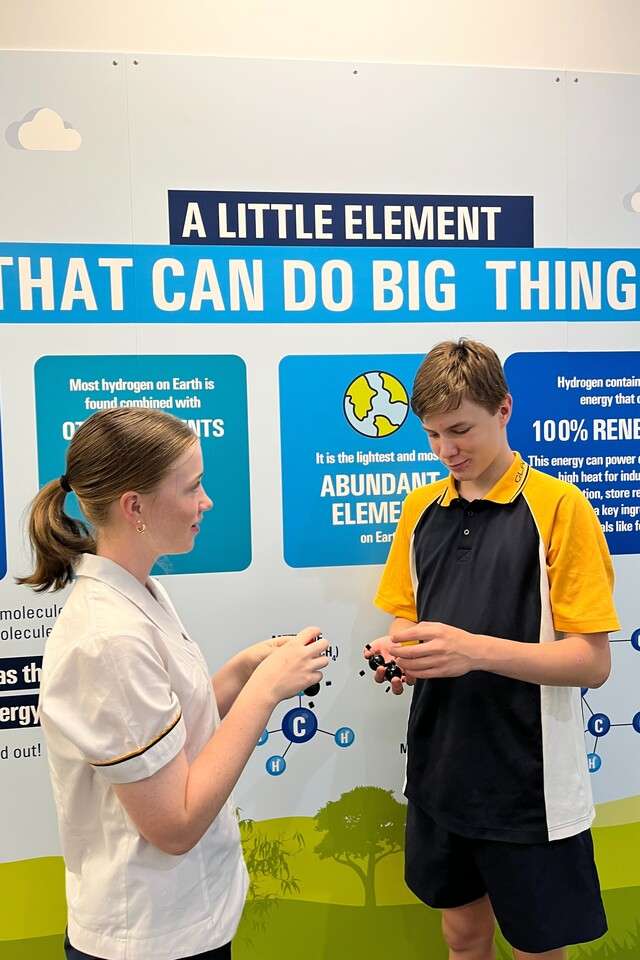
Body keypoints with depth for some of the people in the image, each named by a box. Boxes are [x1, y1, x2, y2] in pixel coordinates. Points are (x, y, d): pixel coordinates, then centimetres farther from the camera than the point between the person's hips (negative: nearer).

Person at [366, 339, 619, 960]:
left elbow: (592, 662, -15)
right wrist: (400, 654, -11)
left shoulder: (559, 507, -13)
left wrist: (475, 649, -29)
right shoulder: (421, 507, 3)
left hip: (528, 781, -4)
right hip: (439, 766, 5)